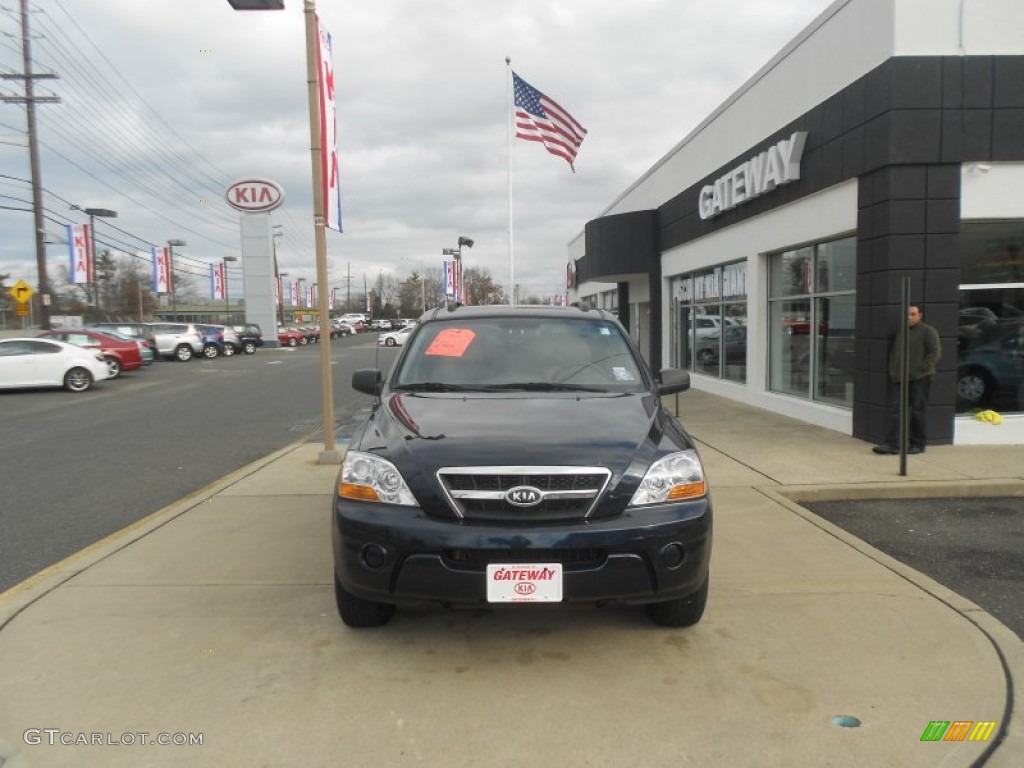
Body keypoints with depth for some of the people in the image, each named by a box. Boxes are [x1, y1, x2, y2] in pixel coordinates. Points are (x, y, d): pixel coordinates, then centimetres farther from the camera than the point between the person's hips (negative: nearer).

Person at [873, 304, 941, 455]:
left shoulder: (928, 331, -1)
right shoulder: (900, 332, 18)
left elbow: (935, 353, -8)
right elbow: (893, 353, 25)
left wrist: (919, 370, -14)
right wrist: (893, 371, 10)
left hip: (919, 379, -6)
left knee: (918, 412, 0)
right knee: (897, 411, 0)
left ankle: (918, 444, 9)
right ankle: (892, 444, -3)